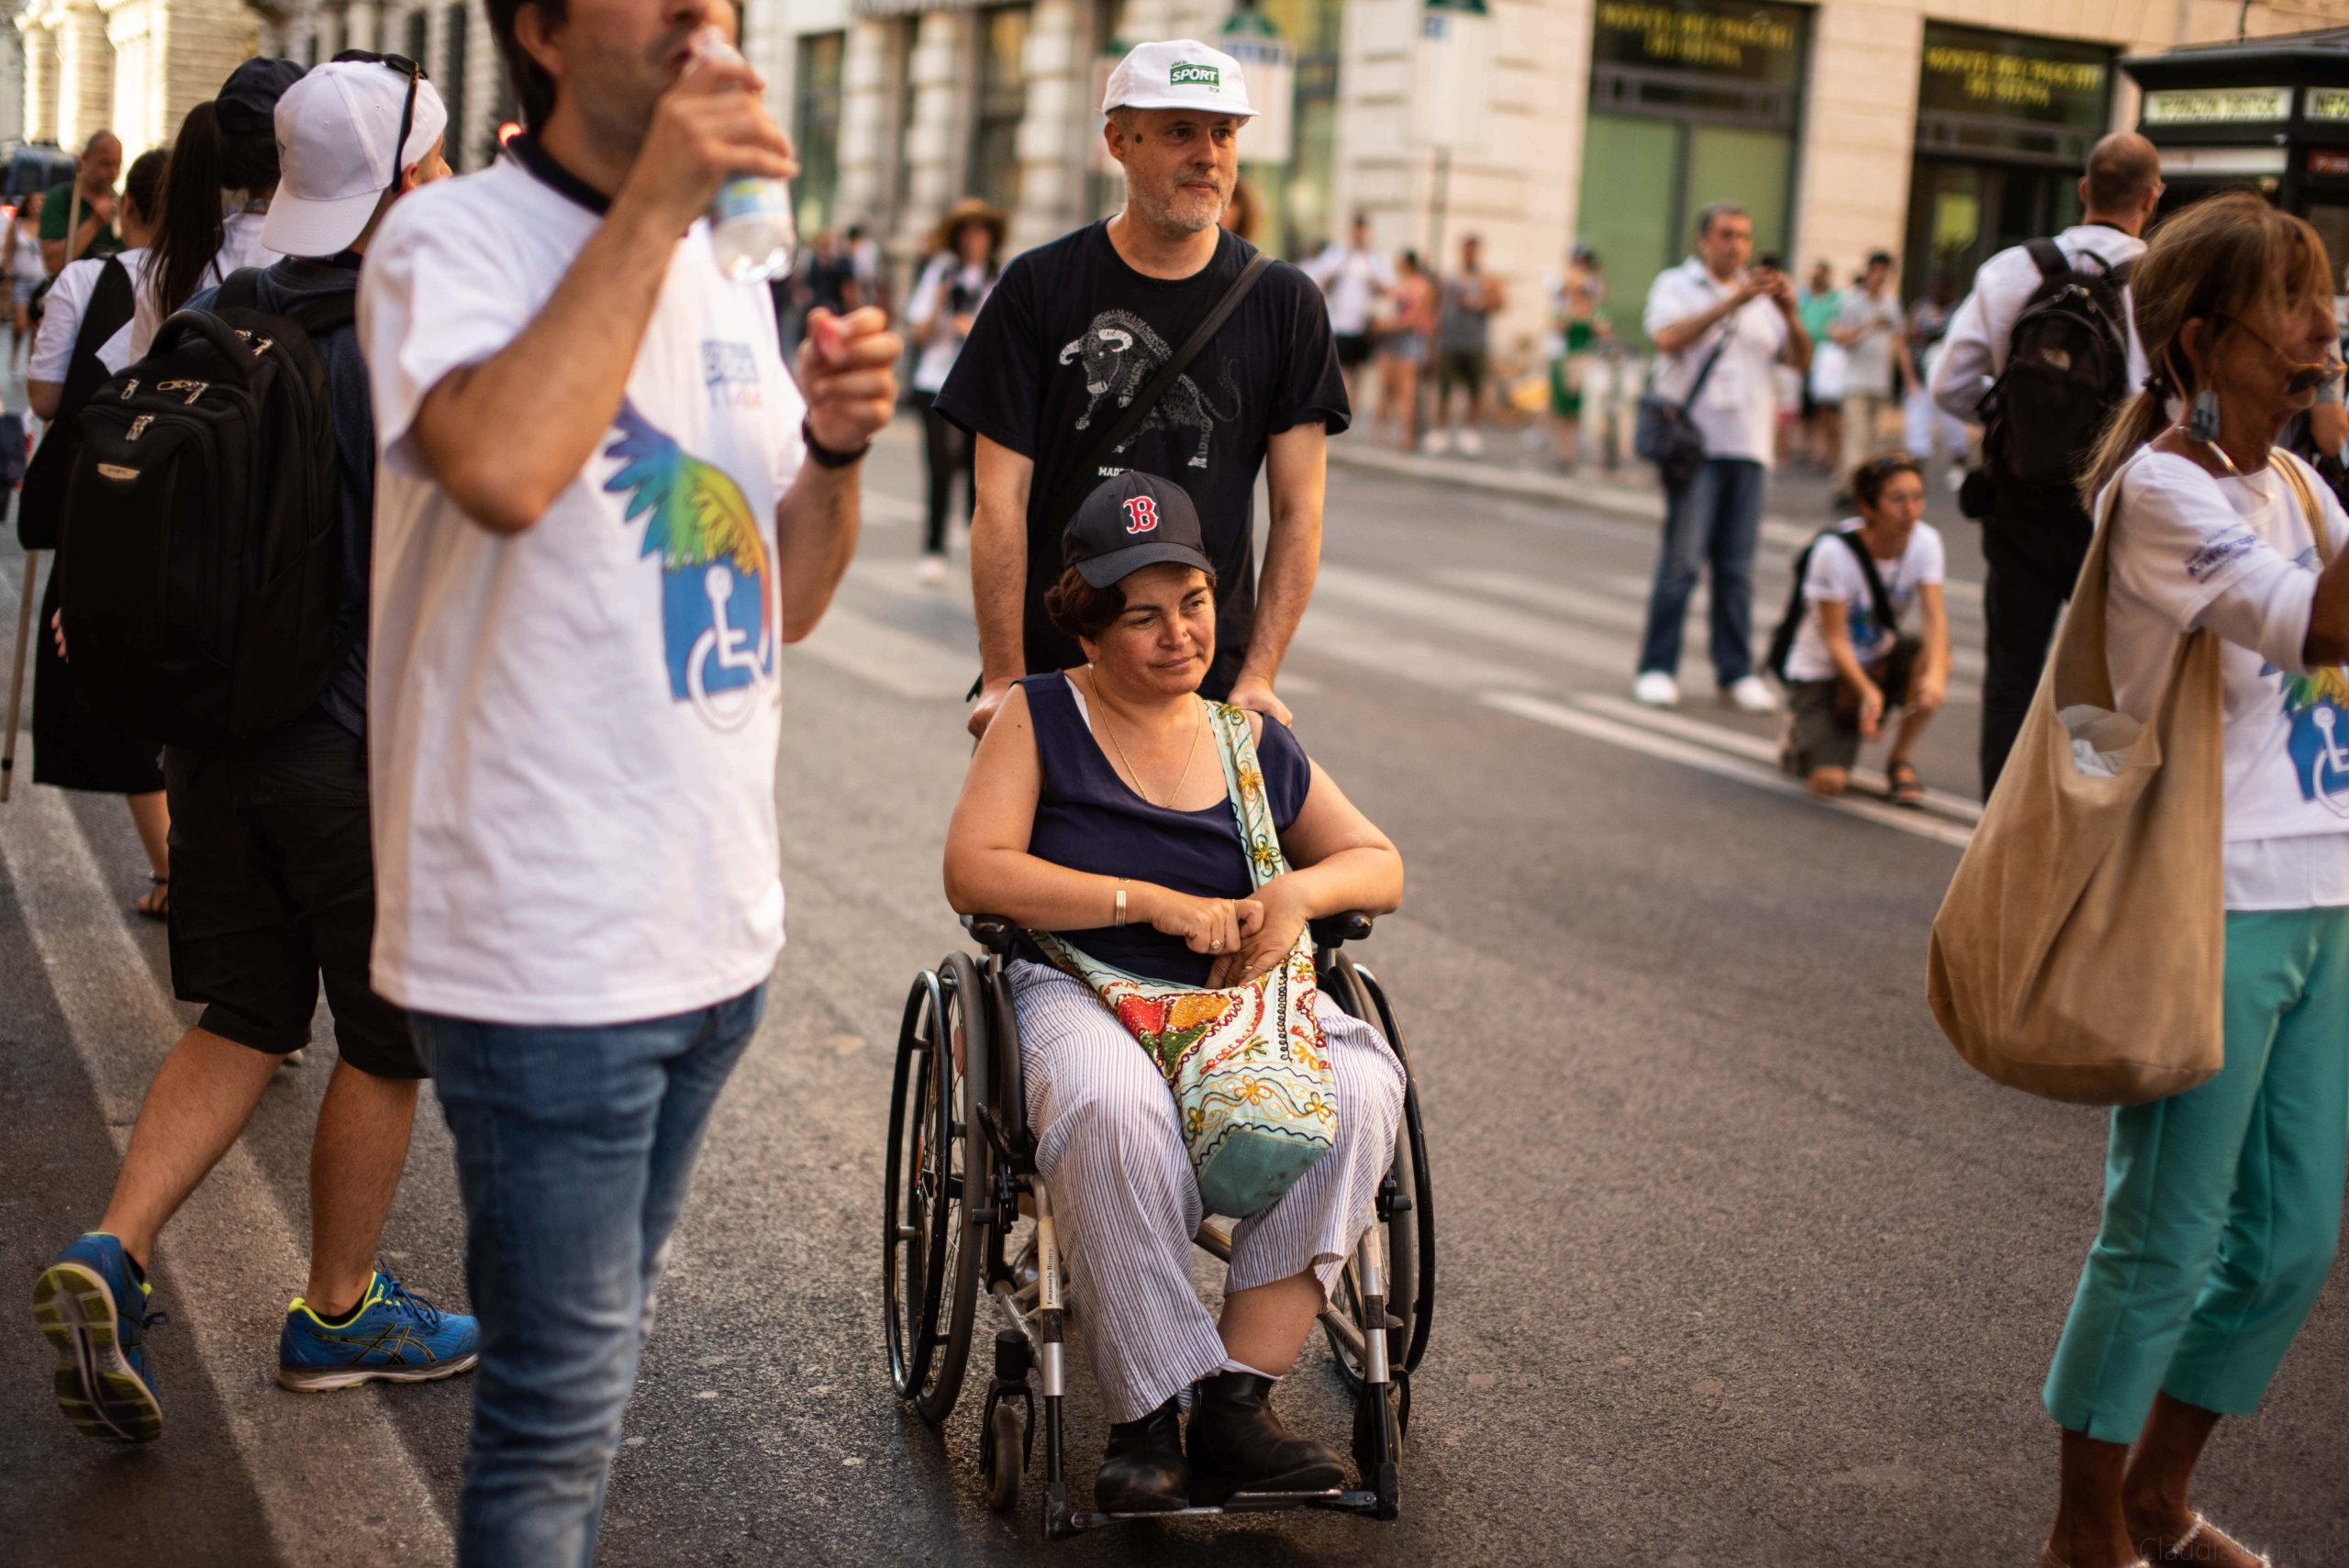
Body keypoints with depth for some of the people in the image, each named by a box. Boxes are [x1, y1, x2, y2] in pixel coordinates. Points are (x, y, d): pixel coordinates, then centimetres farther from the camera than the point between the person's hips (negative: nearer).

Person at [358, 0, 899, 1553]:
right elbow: (503, 470, -34)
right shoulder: (453, 237, -11)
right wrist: (651, 204, -25)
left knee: (601, 1357, 21)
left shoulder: (728, 272, 12)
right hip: (549, 944, -7)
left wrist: (837, 445, -3)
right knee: (561, 1410, 2)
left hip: (715, 927, 8)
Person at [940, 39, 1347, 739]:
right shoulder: (1038, 286, -2)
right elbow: (1002, 502, -4)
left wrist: (1257, 678, -5)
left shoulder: (1285, 302, 2)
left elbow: (1298, 511, 2)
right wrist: (1004, 681, -9)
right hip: (1049, 665, -1)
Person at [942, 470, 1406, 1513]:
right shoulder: (1042, 716, 4)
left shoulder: (1254, 741, 15)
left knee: (1361, 1086, -28)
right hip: (1081, 990, -3)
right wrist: (1156, 902, -13)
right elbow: (974, 874, -8)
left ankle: (1237, 1396, -26)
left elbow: (1380, 866, 20)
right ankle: (1148, 1420, -27)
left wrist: (1302, 890, -5)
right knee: (1111, 1111, -39)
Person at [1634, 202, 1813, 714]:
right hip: (1694, 441, -4)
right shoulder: (1676, 284, 8)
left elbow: (1800, 360, 10)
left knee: (1737, 565, 2)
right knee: (1682, 560, -8)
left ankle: (1736, 672, 6)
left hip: (1749, 446, 4)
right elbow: (1668, 338, -13)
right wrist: (1732, 303, -17)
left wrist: (1789, 312, -6)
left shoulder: (1762, 295, 19)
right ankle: (1657, 668, -3)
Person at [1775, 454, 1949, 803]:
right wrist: (1868, 693, -37)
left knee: (1936, 656, -30)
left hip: (1879, 663, 4)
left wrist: (1935, 674, -39)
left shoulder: (1925, 541, -11)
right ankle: (1804, 733, 14)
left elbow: (1935, 616, -20)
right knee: (1829, 781, -24)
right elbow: (1835, 640, -21)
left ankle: (1902, 761, -7)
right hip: (1820, 671, -4)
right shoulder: (1834, 551, -24)